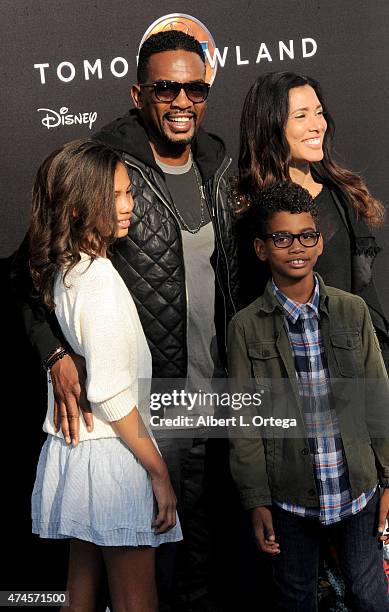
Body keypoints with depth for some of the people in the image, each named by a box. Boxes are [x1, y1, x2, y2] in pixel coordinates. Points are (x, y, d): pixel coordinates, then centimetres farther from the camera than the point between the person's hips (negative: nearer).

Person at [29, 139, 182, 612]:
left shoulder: (63, 270, 6)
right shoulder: (100, 279, -21)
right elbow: (111, 394, -22)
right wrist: (159, 472, -15)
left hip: (71, 446, 9)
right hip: (110, 455, -9)